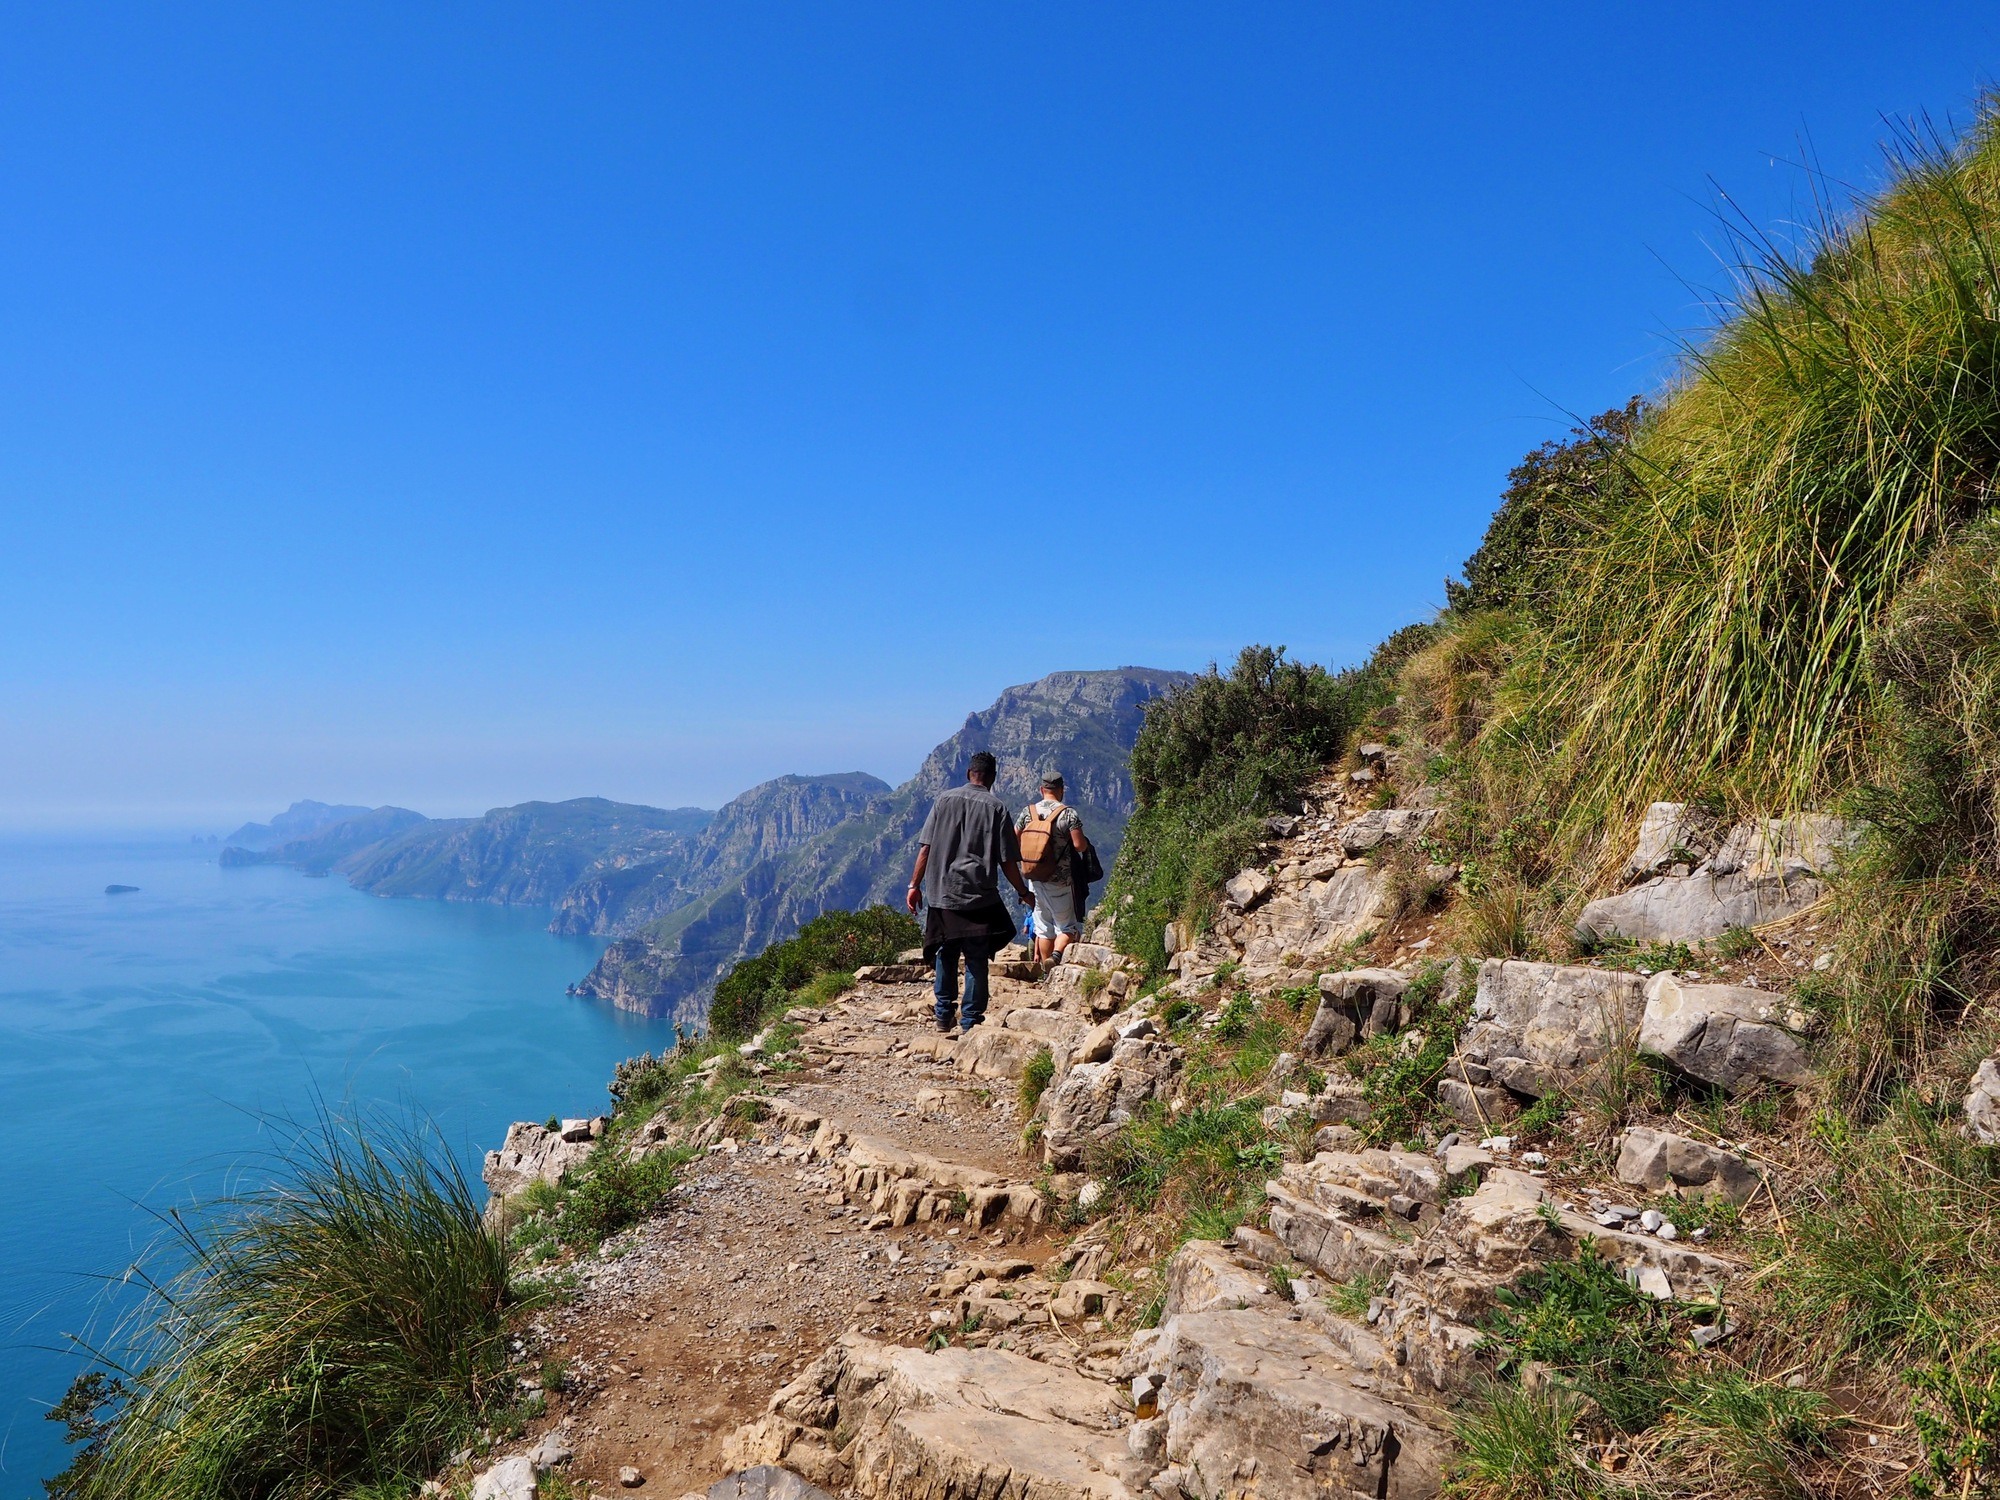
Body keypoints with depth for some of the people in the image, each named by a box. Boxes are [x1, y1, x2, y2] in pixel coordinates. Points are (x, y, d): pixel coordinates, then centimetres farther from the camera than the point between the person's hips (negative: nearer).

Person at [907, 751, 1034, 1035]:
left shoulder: (944, 799, 4)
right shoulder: (997, 808, -2)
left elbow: (925, 848, 1)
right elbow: (1007, 860, -3)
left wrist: (915, 885, 8)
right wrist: (1024, 894, 10)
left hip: (941, 894, 3)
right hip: (979, 896, -2)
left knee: (945, 955, 17)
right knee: (976, 960, 6)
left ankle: (944, 1017, 23)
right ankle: (970, 1022, 9)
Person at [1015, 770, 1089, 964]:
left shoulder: (1028, 811, 3)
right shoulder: (1068, 812, -10)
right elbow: (1079, 845, -15)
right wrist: (1086, 843, 7)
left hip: (1035, 878, 4)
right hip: (1060, 880, -4)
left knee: (1043, 928, 14)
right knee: (1068, 926, 4)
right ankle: (1056, 955, -21)